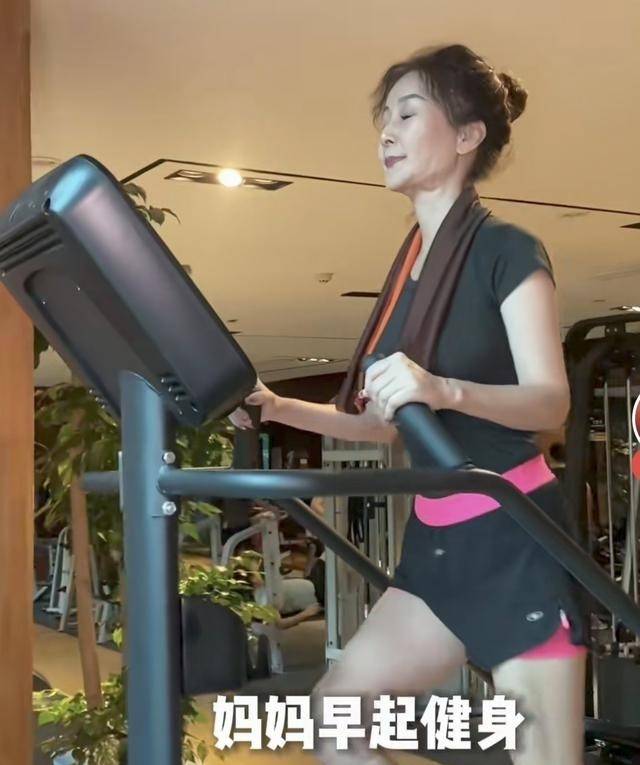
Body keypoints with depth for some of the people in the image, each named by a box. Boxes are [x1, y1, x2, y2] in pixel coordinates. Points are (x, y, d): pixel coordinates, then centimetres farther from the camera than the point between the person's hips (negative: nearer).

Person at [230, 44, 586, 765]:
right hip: (436, 538, 8)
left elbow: (550, 401, -20)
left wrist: (443, 389, -37)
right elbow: (384, 422, 17)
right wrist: (281, 409, 5)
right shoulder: (407, 267, 13)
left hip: (514, 534, -8)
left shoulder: (505, 249, -9)